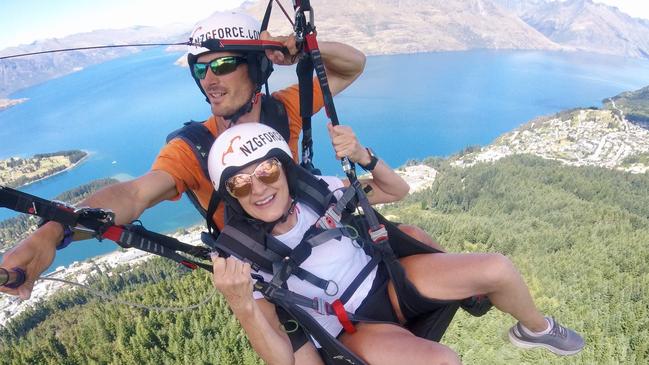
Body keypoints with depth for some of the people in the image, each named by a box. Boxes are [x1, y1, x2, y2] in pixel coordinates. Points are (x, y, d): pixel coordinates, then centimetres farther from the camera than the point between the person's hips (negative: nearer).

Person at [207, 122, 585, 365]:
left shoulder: (315, 190, -12)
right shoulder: (244, 256, -18)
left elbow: (397, 190, 0)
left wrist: (362, 156, -21)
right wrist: (241, 306, -40)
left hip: (387, 278, 4)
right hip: (353, 330, -3)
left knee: (496, 268, -11)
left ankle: (535, 328, 23)